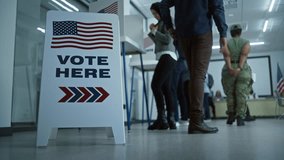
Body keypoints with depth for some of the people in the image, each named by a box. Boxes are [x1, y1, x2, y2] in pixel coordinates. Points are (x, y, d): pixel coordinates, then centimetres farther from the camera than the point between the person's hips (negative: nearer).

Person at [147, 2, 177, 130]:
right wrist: (152, 32, 14)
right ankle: (171, 120, -1)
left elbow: (167, 40, -13)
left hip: (167, 56, -9)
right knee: (166, 88, 1)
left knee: (155, 85, -18)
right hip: (166, 58, 9)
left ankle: (162, 118, -20)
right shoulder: (161, 23, 24)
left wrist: (155, 31, -4)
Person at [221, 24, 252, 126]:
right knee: (242, 94, -2)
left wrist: (230, 68, -19)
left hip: (228, 70, 1)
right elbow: (244, 54, -8)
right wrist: (240, 68, -20)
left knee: (230, 94, 9)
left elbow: (226, 55, -7)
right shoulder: (246, 42, 10)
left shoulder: (226, 43, 11)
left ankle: (231, 116, 7)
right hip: (243, 70, 0)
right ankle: (240, 117, -9)